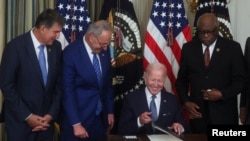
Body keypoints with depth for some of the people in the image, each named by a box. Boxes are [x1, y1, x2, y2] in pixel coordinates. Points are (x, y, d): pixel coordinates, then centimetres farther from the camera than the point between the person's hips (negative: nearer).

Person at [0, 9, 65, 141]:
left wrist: (52, 113, -2)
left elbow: (58, 83, 6)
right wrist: (27, 116, -13)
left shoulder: (56, 47, 0)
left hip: (46, 119, 4)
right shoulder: (16, 46, -13)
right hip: (20, 120, -4)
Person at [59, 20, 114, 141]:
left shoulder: (104, 51, 1)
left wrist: (110, 111, 12)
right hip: (78, 117, -5)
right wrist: (75, 123, -18)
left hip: (100, 118, 5)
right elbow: (68, 91, -17)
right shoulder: (71, 53, -17)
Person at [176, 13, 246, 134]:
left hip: (224, 114, -1)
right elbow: (181, 80, 9)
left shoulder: (233, 48, -2)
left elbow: (240, 80, -1)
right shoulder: (188, 48, 4)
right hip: (197, 112, 2)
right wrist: (186, 102, -5)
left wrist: (222, 94, -16)